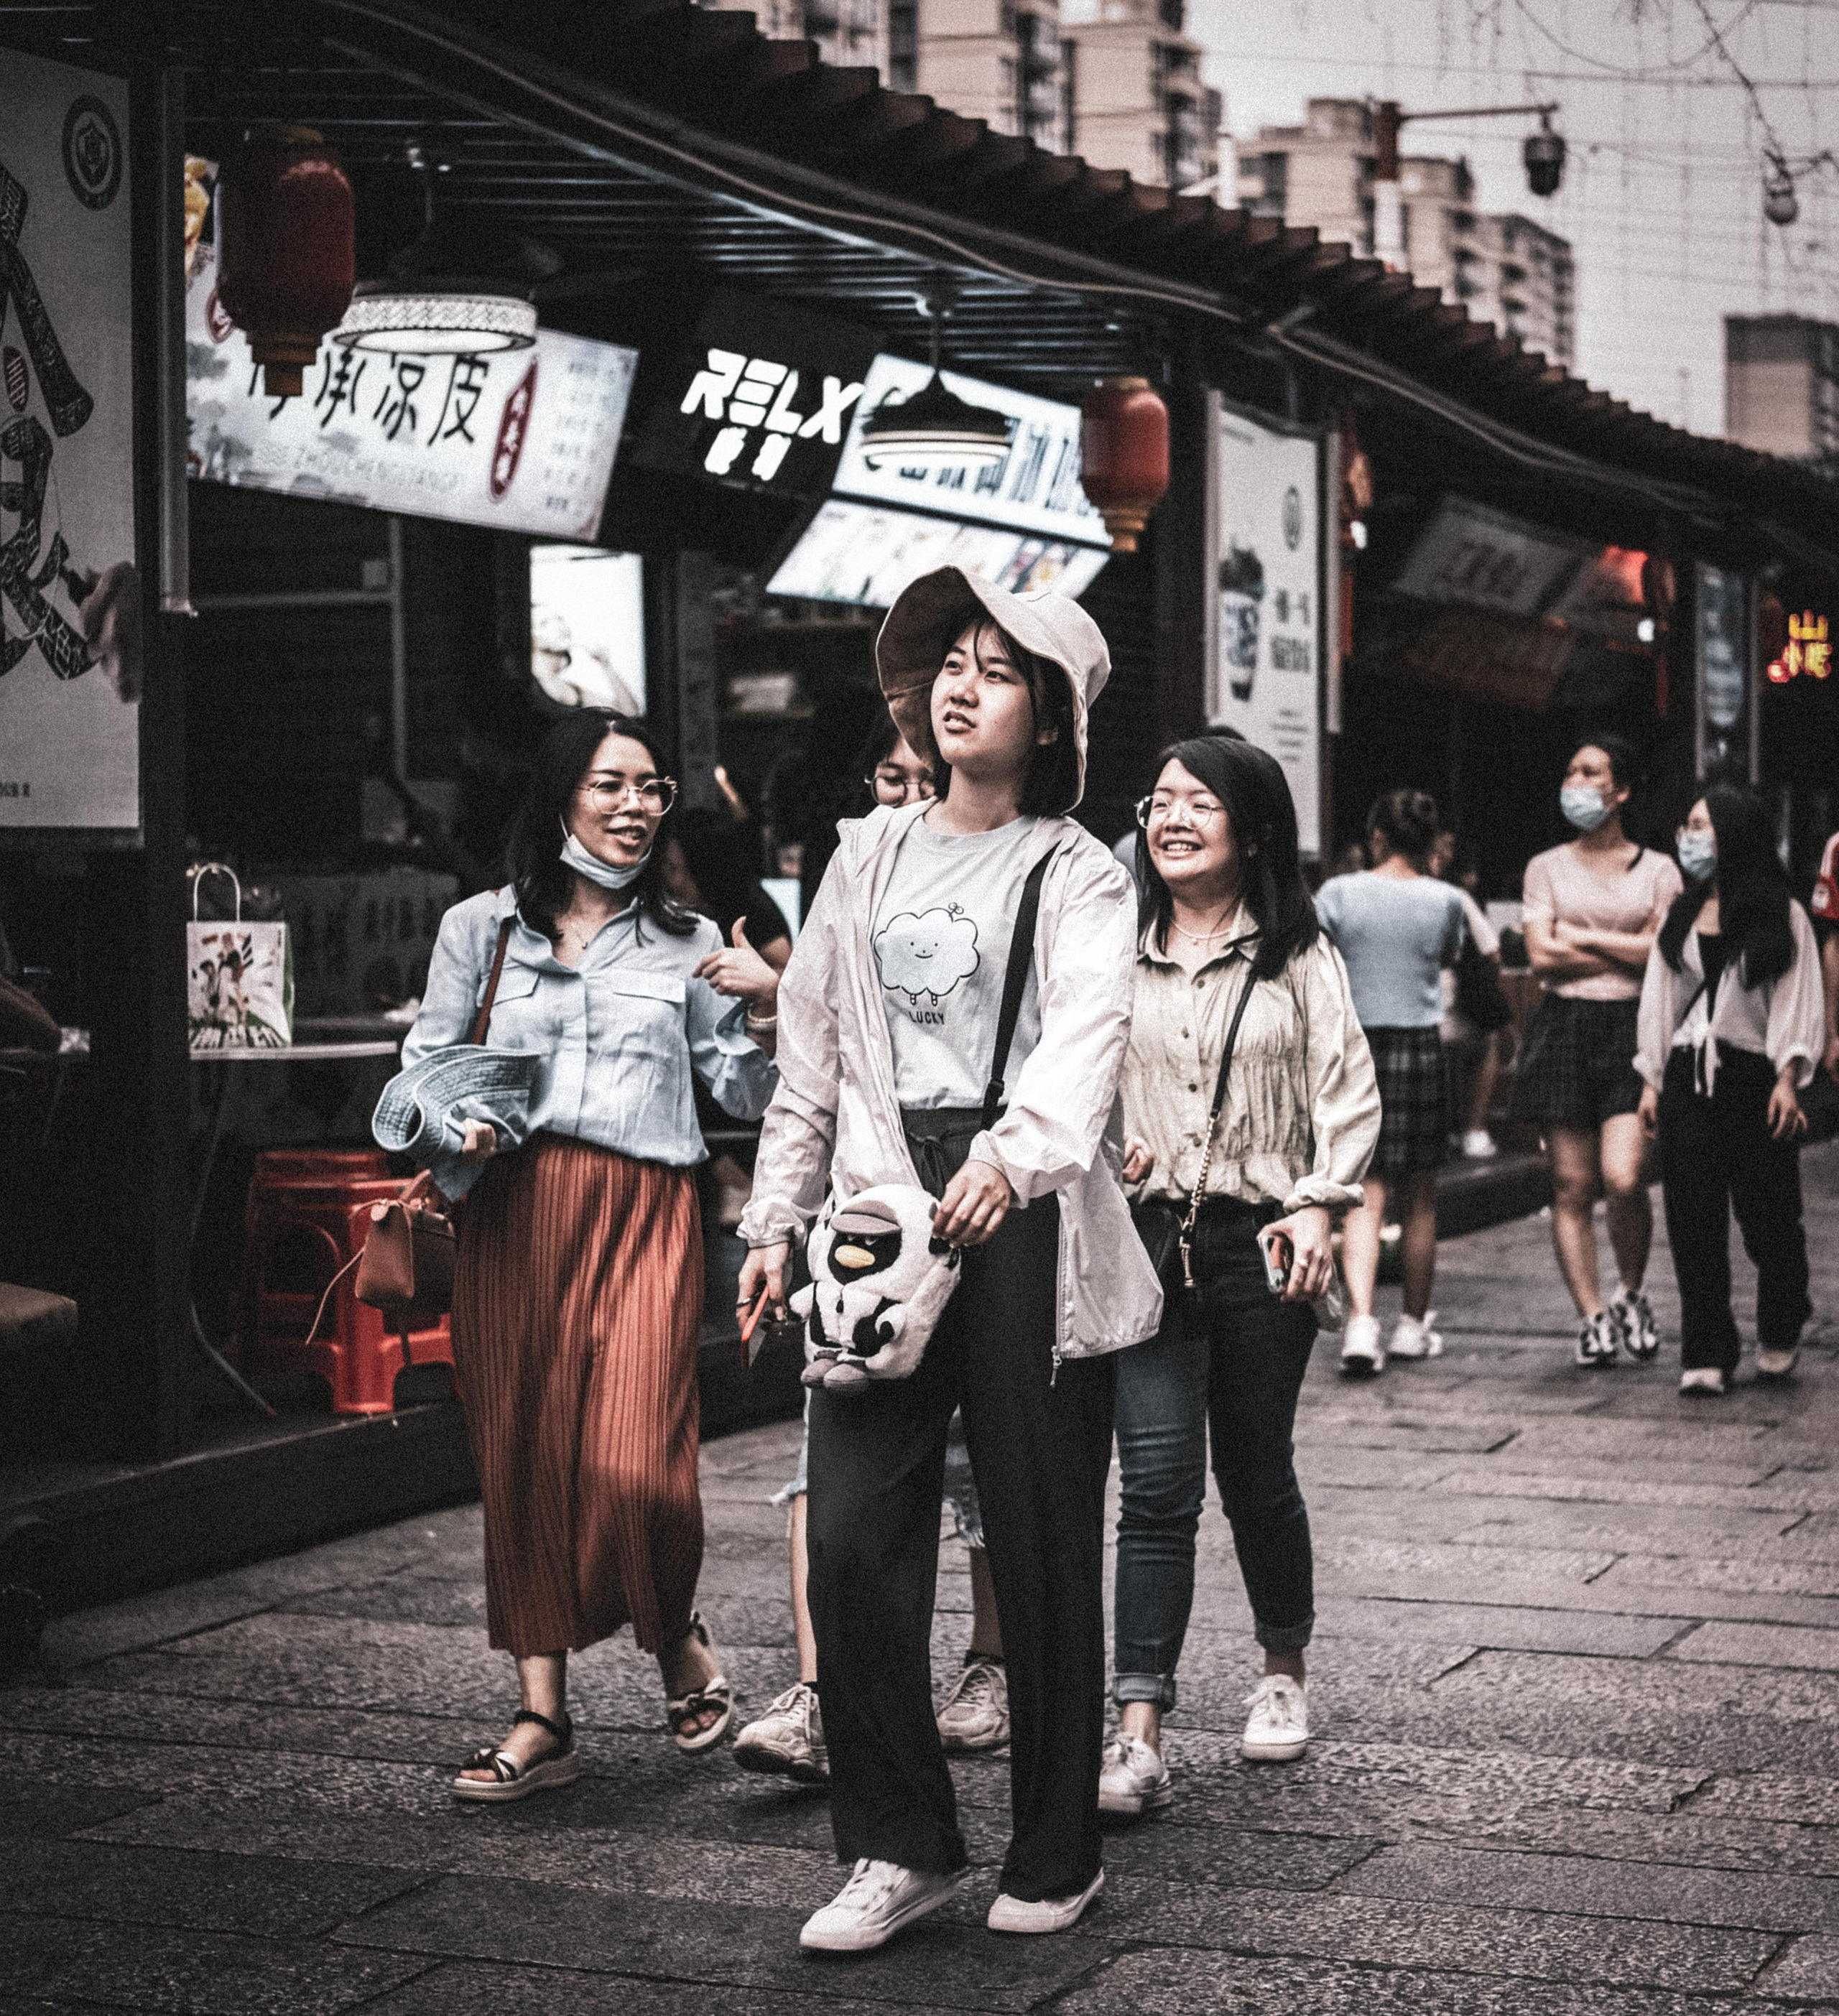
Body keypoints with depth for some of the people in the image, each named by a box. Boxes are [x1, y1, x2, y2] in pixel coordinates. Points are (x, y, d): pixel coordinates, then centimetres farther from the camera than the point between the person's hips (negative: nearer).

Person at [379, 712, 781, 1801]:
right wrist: (457, 1132, -8)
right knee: (523, 1458, 2)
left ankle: (680, 1638, 15)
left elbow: (747, 1099, 14)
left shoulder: (687, 944, 14)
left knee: (635, 1467, -15)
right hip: (513, 1212, 1)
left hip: (645, 1216, -1)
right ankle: (545, 1717, 12)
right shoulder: (482, 927, 12)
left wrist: (766, 1008, -3)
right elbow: (424, 1070, 12)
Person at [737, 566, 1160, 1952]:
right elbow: (811, 1055, 19)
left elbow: (1085, 1035, -17)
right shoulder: (868, 859, 16)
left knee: (1043, 1540, 1)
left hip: (1024, 1216, -4)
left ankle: (1057, 1854, 14)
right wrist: (778, 1221, 12)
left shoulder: (1079, 875, 2)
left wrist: (1013, 1157, -36)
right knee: (856, 1533, -4)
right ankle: (901, 1847, 7)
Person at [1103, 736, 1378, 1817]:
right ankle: (1141, 1739, -10)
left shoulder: (1298, 954, 3)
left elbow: (1349, 1090, 1)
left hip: (1261, 1240, -1)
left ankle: (1285, 1674, 36)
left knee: (1256, 1472, 12)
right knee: (1157, 1484, -8)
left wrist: (1319, 1205, -10)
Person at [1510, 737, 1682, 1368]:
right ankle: (1592, 1317, 6)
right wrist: (1628, 955, -4)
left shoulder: (1657, 870, 9)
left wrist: (1582, 936, -3)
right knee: (1572, 1186, -1)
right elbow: (1542, 955, -1)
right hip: (1564, 1029, 2)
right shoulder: (1547, 867, 11)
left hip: (1634, 1031, -2)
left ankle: (1630, 1293, 10)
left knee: (1623, 1179, -14)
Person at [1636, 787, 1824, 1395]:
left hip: (1752, 1078, -3)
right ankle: (1708, 1356, 3)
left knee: (1766, 1215, 3)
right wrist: (1652, 1081, 7)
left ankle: (1779, 1338, 27)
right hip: (1688, 1078, 3)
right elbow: (1657, 998, 13)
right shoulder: (1681, 916, 13)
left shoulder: (1780, 916, 1)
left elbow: (1797, 1002, -3)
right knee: (1694, 1221, -2)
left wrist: (1788, 1081, -12)